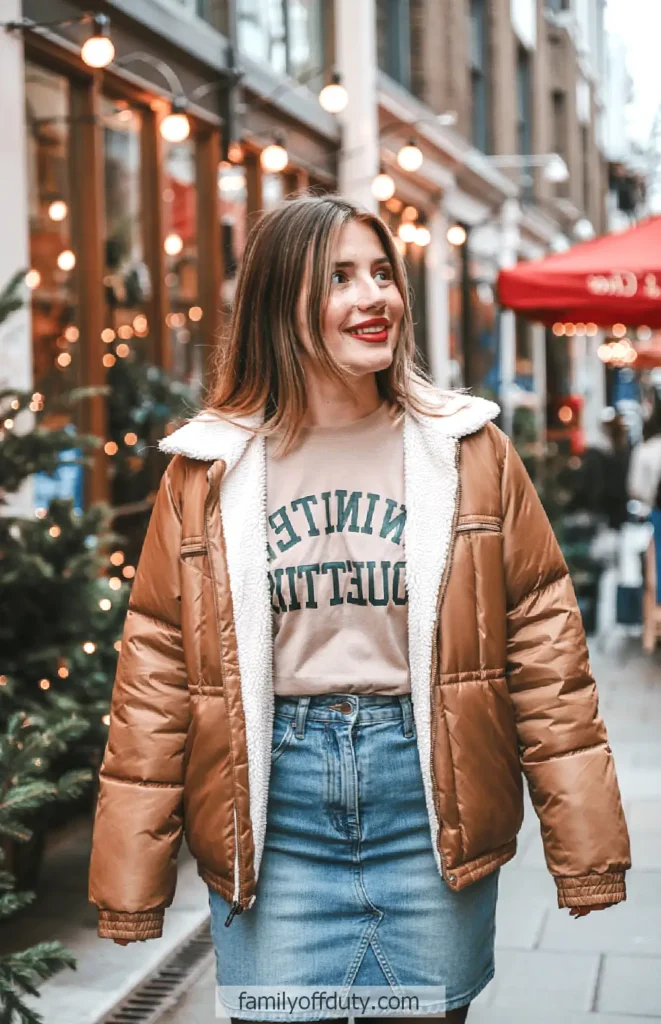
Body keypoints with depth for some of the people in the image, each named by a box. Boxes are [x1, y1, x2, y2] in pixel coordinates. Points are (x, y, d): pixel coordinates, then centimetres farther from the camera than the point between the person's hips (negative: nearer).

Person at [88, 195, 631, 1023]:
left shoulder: (470, 453, 1)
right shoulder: (208, 469, 1)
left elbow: (543, 645, 1)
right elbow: (155, 670, 2)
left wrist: (586, 848, -1)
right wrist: (131, 879, 1)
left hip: (430, 794, 1)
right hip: (272, 805, 0)